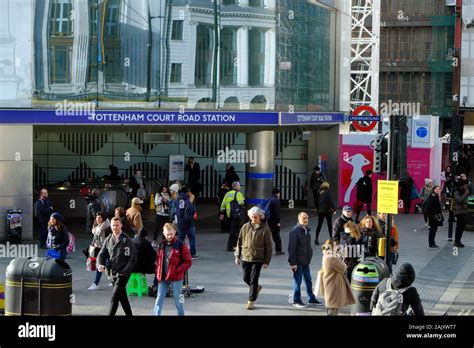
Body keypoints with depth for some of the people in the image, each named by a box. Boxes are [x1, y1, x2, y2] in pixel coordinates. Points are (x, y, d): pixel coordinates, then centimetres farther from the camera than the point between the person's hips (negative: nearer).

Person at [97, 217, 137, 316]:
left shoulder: (126, 240, -9)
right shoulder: (108, 240, 8)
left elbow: (133, 258, -12)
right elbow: (102, 254, 9)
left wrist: (124, 272, -18)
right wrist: (100, 264, -13)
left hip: (123, 274, -6)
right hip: (112, 274, 6)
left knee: (114, 299, -13)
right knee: (122, 298, 15)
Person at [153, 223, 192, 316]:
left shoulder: (181, 245, -7)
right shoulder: (162, 245, 8)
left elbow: (188, 262, -8)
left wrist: (178, 270, -15)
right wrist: (158, 272, 6)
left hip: (176, 278, -4)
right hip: (162, 278, 4)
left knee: (178, 300, 7)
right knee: (159, 299, 1)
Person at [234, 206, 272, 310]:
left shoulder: (265, 229, -7)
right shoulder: (245, 227, 3)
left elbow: (268, 246, -5)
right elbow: (239, 241, 9)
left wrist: (267, 261, -7)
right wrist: (238, 256, 7)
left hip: (257, 259, -4)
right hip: (245, 258, 4)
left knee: (253, 280, -2)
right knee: (246, 278, 12)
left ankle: (251, 301, 8)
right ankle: (257, 288, 41)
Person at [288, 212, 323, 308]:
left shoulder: (306, 230, 10)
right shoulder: (295, 231, -15)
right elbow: (291, 248, -17)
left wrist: (309, 257, 11)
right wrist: (293, 262, -20)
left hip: (306, 261, 8)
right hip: (298, 261, -7)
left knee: (308, 280, 14)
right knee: (297, 280, 1)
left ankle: (311, 298, 24)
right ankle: (296, 300, 10)